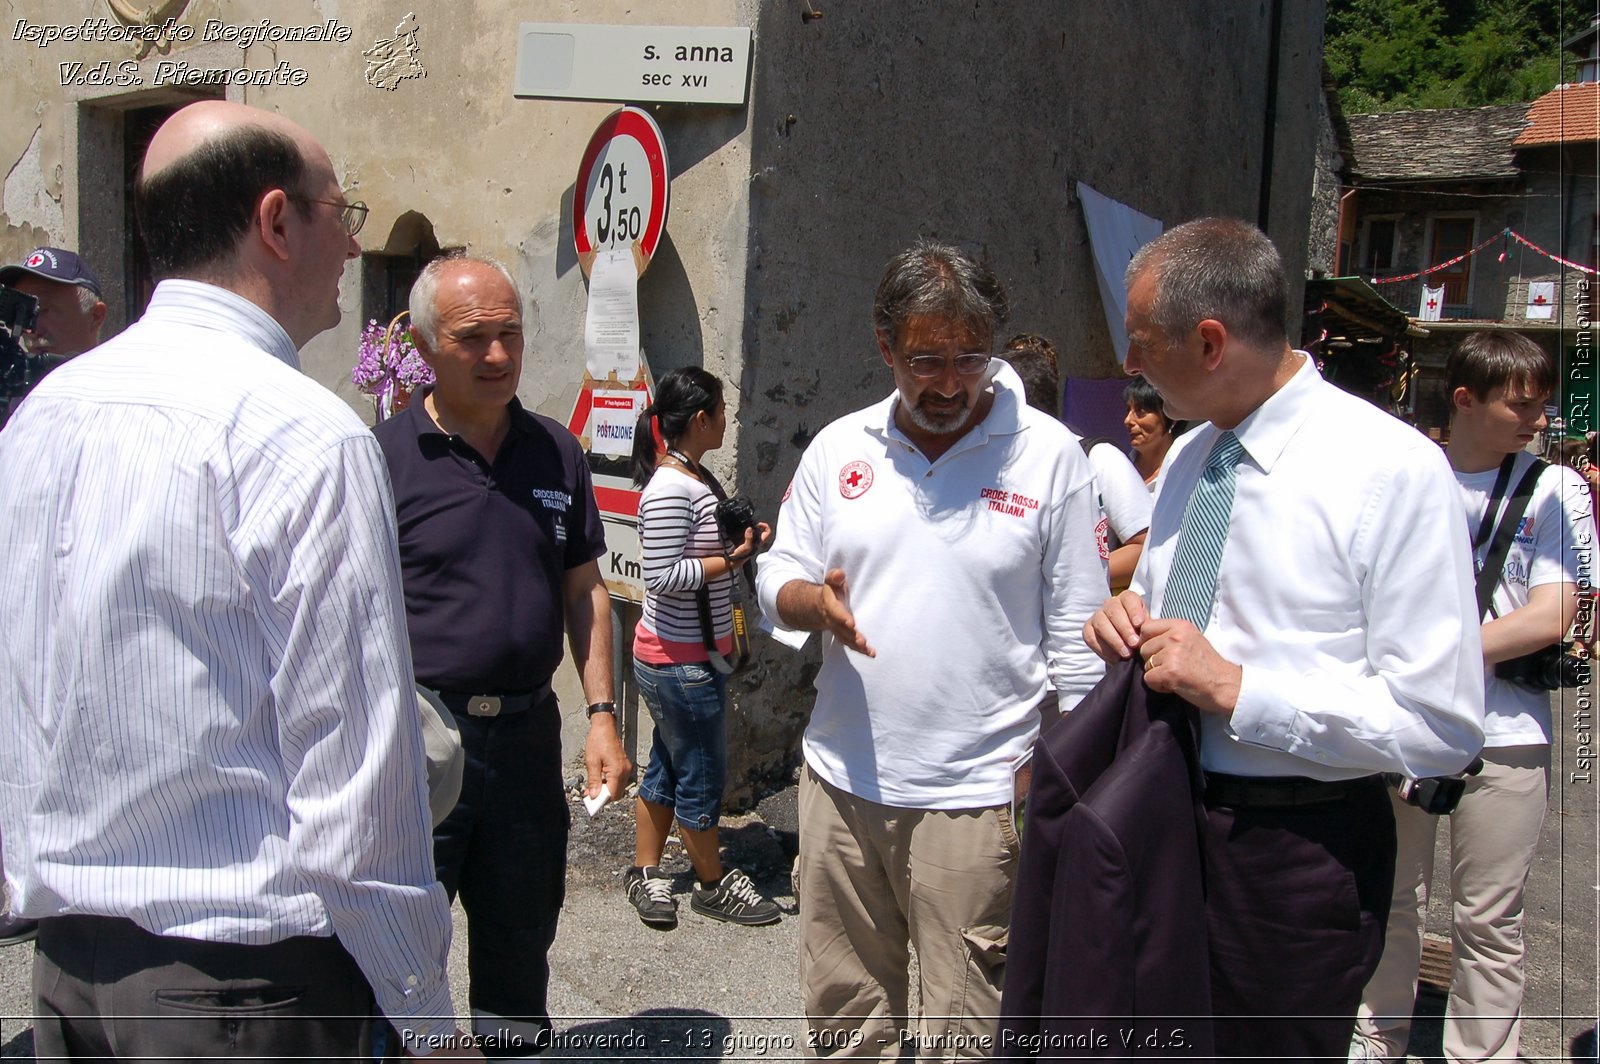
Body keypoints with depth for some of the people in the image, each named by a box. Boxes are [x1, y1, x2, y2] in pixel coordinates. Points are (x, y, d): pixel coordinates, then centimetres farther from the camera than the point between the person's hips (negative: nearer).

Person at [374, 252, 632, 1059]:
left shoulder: (557, 453, 7)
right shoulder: (384, 457, -7)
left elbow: (584, 590, 12)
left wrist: (600, 713, 5)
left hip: (527, 735, 4)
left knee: (519, 949, 19)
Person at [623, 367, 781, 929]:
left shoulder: (693, 478, 10)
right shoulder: (669, 489, -22)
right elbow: (663, 576, -25)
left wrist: (741, 541, 8)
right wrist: (733, 559, -20)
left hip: (691, 656, 10)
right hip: (680, 665, -10)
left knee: (668, 767, 19)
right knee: (701, 777, 6)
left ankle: (643, 874, 32)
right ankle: (714, 886, 23)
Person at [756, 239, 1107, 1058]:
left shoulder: (1049, 454, -4)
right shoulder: (838, 447, 6)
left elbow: (1077, 638, -2)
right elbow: (777, 577, 10)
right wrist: (815, 600, -14)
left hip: (975, 797, -3)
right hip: (841, 781, 4)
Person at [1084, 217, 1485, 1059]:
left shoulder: (1393, 469, -16)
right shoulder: (1186, 458, 8)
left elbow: (1443, 725, -19)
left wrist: (1235, 687, -22)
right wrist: (1129, 619, -1)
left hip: (1300, 849, -7)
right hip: (1163, 814, 7)